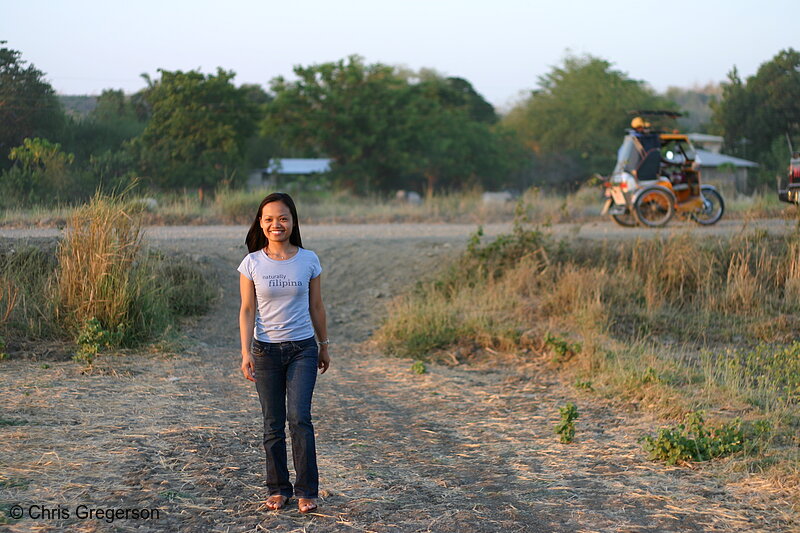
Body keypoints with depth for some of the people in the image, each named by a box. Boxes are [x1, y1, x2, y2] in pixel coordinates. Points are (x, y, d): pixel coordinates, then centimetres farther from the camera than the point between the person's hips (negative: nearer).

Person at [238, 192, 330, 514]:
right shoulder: (252, 263, -2)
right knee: (273, 425, 5)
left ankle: (307, 491, -4)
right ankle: (278, 489, 16)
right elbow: (247, 310, -3)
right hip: (266, 350, 1)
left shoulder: (308, 260, -1)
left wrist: (324, 347, 14)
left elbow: (316, 307, 8)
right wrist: (246, 353, -11)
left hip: (302, 349, -1)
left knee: (299, 417, -12)